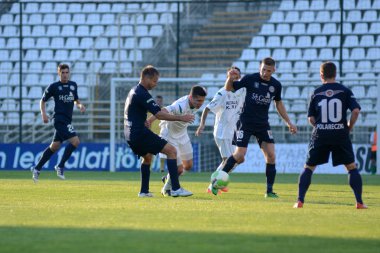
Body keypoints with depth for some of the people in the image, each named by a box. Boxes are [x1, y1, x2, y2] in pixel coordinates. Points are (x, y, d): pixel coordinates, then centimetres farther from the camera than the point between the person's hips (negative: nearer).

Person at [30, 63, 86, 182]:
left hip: (67, 119, 7)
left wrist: (80, 105, 3)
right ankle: (60, 166, -9)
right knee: (75, 141, -19)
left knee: (55, 146, 11)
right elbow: (43, 100, 6)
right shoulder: (54, 86, -2)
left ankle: (37, 168, 21)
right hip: (59, 118, -7)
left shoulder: (73, 85, 13)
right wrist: (43, 113, -8)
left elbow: (76, 100, 25)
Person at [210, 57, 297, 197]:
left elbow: (278, 103, 19)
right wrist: (230, 79, -24)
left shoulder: (276, 85, 2)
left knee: (271, 156, -6)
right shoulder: (250, 79, -10)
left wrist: (288, 122, 16)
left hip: (263, 125, 4)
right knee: (239, 155, -14)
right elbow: (228, 89, -2)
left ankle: (269, 190, 3)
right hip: (245, 122, -4)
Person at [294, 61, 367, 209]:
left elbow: (311, 118, 4)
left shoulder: (316, 93, 5)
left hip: (320, 136, 1)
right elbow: (356, 110, -8)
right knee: (352, 167, 10)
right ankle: (359, 202, 2)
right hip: (341, 134, -1)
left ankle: (300, 201, 2)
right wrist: (350, 127, 7)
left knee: (308, 168, 11)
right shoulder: (344, 91, 2)